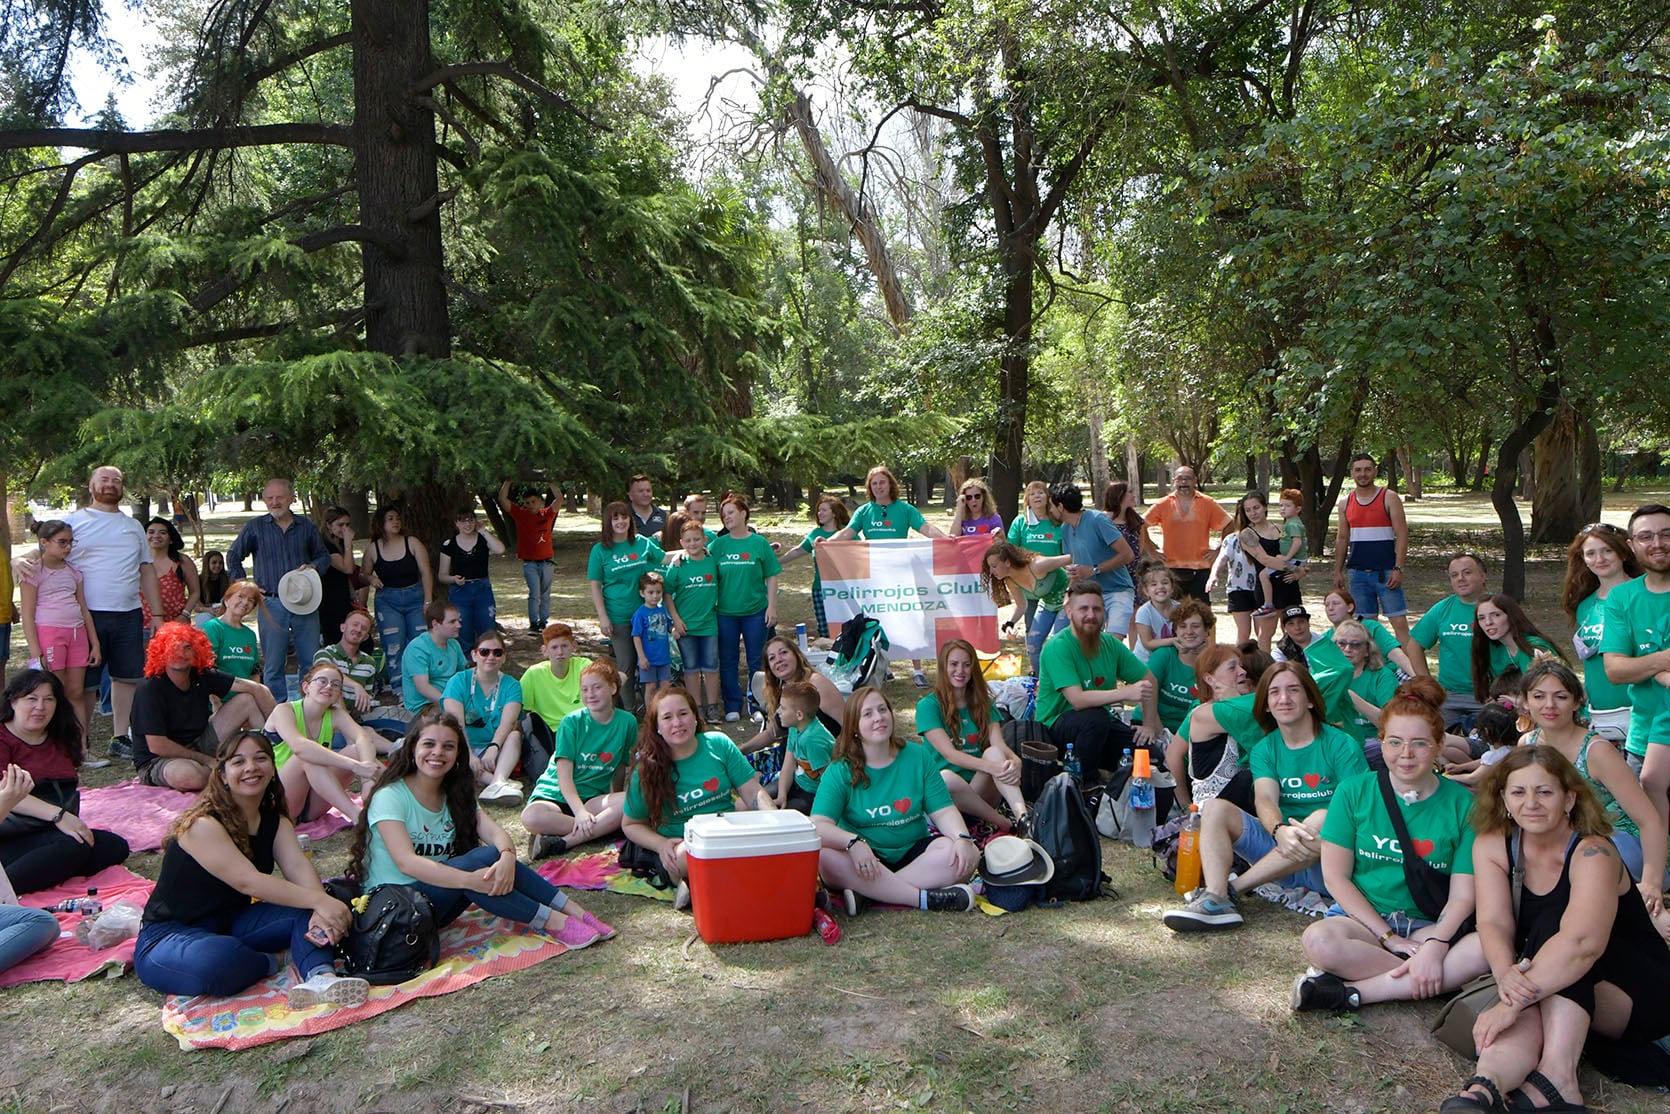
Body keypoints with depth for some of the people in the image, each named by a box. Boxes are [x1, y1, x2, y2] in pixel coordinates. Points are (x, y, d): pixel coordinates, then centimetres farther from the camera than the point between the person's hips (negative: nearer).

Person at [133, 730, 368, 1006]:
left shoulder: (274, 819, 4)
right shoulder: (203, 825, -20)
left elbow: (299, 866, -13)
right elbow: (247, 880, -29)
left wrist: (320, 911, -34)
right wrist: (318, 901, -36)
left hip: (233, 923, 7)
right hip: (169, 935, -7)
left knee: (307, 913, -15)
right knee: (221, 960, -40)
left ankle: (320, 978, -40)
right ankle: (268, 963, -9)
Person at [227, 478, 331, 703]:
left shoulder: (307, 527, 10)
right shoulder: (255, 527, 5)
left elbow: (324, 555, 20)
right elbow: (233, 557, 11)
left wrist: (314, 567, -2)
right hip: (272, 604, -2)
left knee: (312, 660, 3)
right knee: (273, 664, 2)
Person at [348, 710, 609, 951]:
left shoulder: (456, 797, 8)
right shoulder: (390, 797, -13)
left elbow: (494, 832, -8)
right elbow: (406, 862, -26)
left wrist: (507, 857, -33)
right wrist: (470, 880, -38)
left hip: (438, 904, 6)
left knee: (495, 860, -22)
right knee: (480, 859, -29)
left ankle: (574, 911, -20)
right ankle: (555, 923, -24)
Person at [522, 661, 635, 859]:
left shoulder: (627, 722, 2)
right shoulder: (571, 722, -6)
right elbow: (564, 774, -13)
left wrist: (615, 803, 15)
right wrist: (579, 811, -26)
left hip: (594, 798, 2)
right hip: (557, 794, -2)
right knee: (532, 818, -36)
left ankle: (561, 842, -29)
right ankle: (603, 828, -23)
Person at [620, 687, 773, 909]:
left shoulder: (718, 744, 3)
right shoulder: (648, 771, -1)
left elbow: (754, 793, 4)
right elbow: (631, 824, 9)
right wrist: (662, 844, -10)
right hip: (681, 846, -3)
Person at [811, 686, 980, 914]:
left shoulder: (918, 757, 5)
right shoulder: (839, 771, -5)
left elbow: (943, 811, 0)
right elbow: (819, 825, -17)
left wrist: (963, 838, -21)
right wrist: (853, 842, -36)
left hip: (913, 853, 3)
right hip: (863, 859, -2)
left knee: (967, 855, -24)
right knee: (826, 856, -34)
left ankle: (867, 893, -31)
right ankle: (926, 898, -34)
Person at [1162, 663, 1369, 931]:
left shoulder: (1342, 745, -2)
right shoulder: (1264, 749, 10)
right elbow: (1265, 799, -8)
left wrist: (1303, 832, -31)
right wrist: (1280, 829, -32)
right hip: (1280, 849, 4)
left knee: (1323, 818, -35)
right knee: (1215, 807, -13)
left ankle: (1231, 888, -29)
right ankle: (1216, 900, -37)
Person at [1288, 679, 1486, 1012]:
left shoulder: (1461, 804, 2)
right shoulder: (1353, 792, 2)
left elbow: (1463, 894, -5)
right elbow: (1335, 876, -2)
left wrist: (1435, 945, -23)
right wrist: (1389, 937, -12)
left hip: (1431, 926, 2)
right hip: (1363, 918, -1)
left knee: (1489, 948, -32)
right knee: (1320, 941, -35)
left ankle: (1352, 991, -25)